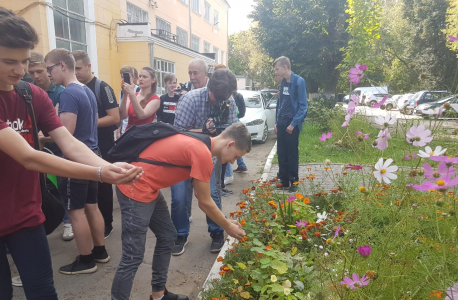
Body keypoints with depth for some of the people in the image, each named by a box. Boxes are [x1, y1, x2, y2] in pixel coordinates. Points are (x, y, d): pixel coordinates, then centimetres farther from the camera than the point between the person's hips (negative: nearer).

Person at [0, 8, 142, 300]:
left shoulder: (34, 95, -4)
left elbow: (70, 144, -15)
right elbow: (27, 157, -30)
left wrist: (109, 167, -34)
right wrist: (100, 174, -40)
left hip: (26, 216, 3)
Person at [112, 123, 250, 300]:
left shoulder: (199, 143, 9)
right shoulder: (202, 154, -21)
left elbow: (201, 195, 16)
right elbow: (204, 203, -11)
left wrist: (226, 221, 17)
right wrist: (227, 227, 4)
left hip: (147, 188, 10)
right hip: (135, 190, -10)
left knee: (167, 237, 16)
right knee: (133, 256, -4)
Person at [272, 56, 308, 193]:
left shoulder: (299, 81, -12)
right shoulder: (283, 82, 10)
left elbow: (303, 106, -14)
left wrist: (293, 124, -17)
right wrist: (276, 122, 11)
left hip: (292, 123, -7)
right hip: (281, 122, 7)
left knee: (292, 154, 1)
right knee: (281, 153, 10)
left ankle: (293, 182, 13)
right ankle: (283, 180, 21)